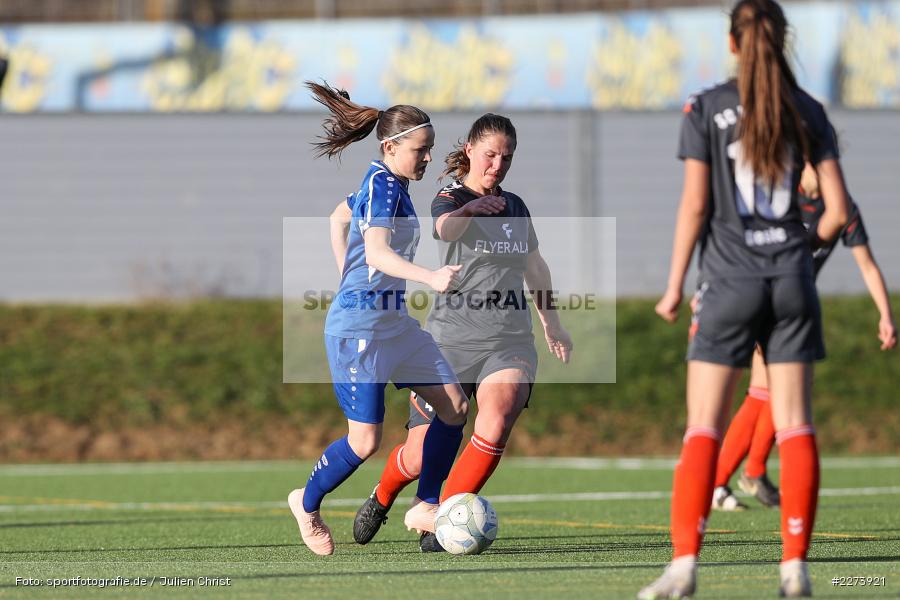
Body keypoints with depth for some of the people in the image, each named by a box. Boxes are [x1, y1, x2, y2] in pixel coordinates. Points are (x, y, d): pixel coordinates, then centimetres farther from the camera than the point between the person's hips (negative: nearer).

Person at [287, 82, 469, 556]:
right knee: (365, 441, -9)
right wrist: (430, 278, -46)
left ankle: (425, 507, 12)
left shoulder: (383, 182, 11)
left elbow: (338, 218, 28)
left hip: (394, 319, 10)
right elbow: (376, 252, -33)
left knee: (454, 406, 3)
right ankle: (307, 503, 17)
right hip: (359, 326, -10)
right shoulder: (384, 185, -18)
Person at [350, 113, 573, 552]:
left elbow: (534, 266, 33)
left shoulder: (515, 207, 15)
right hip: (451, 339, -4)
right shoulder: (450, 199, -2)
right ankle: (382, 498, 34)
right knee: (422, 456, -2)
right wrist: (470, 208, -50)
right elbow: (445, 228, -28)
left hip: (509, 342, 4)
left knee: (496, 421, -27)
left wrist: (552, 324, 38)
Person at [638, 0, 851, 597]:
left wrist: (675, 286, 1)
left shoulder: (706, 110, -3)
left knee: (703, 428, -2)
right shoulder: (808, 112, 4)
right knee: (794, 425, 4)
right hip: (791, 279, 2)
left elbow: (694, 205, -6)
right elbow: (837, 208, 2)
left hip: (730, 279, -2)